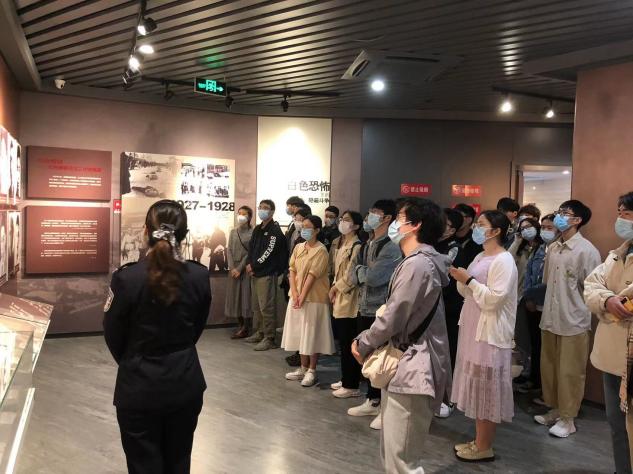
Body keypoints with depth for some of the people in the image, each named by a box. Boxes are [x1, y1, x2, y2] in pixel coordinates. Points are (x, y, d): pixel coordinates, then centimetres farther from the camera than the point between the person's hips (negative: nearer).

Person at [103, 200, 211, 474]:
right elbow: (197, 329, 4)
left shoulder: (127, 278, -18)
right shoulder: (200, 276, -10)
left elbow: (113, 336, -5)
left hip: (139, 386, -2)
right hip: (185, 382, 3)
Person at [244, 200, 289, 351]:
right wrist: (249, 264, -1)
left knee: (267, 307, -6)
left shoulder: (275, 230, -8)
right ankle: (259, 333, 26)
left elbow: (269, 252, -15)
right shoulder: (257, 229, 18)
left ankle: (269, 338, 0)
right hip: (255, 273, 9)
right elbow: (251, 248, 16)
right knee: (256, 306, 15)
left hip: (267, 274, -8)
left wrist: (254, 265, -11)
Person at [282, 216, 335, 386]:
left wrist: (302, 296, -18)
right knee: (300, 333, 13)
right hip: (297, 297, 6)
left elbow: (312, 275, -16)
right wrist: (294, 294, -8)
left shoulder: (321, 250, -11)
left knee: (312, 334, 1)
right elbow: (292, 271, 3)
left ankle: (311, 371, 12)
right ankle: (303, 368, 25)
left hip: (313, 298, -6)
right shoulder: (298, 248, 8)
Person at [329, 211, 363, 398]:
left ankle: (352, 385, 6)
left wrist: (336, 288, -6)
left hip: (350, 299, -9)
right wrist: (334, 289, 7)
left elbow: (352, 275, -17)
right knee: (343, 342, 15)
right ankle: (346, 379, 26)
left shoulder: (357, 246, -14)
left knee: (349, 344, -3)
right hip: (339, 298, 9)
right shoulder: (338, 244, 14)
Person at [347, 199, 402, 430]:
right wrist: (364, 272, -11)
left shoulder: (392, 247, -14)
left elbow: (374, 277, -23)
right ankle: (373, 401, 31)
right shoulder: (367, 245, 13)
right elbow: (353, 277, 9)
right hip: (365, 309, 8)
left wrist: (360, 270, -4)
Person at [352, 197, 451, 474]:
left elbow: (394, 317, -19)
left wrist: (362, 344, -3)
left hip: (412, 369, -11)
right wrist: (369, 340, 6)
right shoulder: (420, 261, 15)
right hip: (404, 364, 11)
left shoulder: (417, 264, -19)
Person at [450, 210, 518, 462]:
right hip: (474, 330, 9)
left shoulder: (503, 261, -14)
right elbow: (468, 293, 17)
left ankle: (485, 447, 13)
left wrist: (469, 280, -19)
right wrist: (460, 279, -1)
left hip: (490, 334, -9)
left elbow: (494, 299, -21)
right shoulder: (480, 257, 13)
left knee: (486, 389, 1)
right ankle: (479, 440, 26)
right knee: (478, 388, 15)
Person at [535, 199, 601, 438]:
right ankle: (554, 410, 32)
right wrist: (550, 307, 11)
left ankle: (567, 418, 20)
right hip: (550, 319, 6)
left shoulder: (587, 250, -13)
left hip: (574, 321, -6)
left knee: (570, 372, 6)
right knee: (549, 368, 15)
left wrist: (578, 311, -7)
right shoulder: (552, 248, 7)